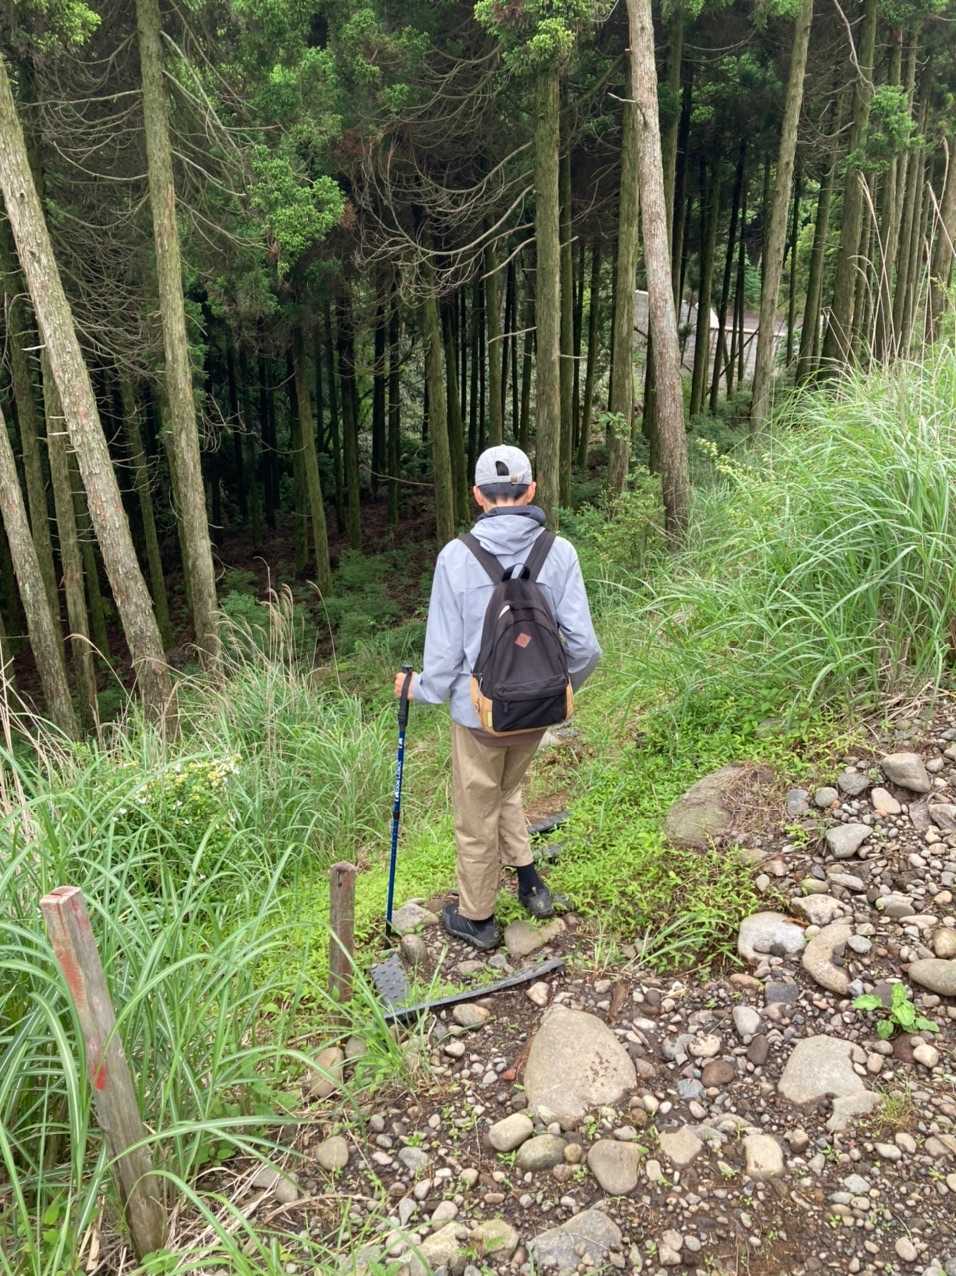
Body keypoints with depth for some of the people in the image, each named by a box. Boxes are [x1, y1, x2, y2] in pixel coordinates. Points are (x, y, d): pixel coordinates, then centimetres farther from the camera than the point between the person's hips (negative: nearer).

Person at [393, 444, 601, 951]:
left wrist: (420, 688, 10)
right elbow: (583, 643, -9)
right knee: (507, 792, 31)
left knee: (477, 817, 16)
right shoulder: (558, 552, -10)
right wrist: (563, 683, 12)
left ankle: (477, 919, 34)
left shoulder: (456, 556, -16)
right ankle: (530, 884, 31)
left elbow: (445, 648, -10)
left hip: (479, 710, -3)